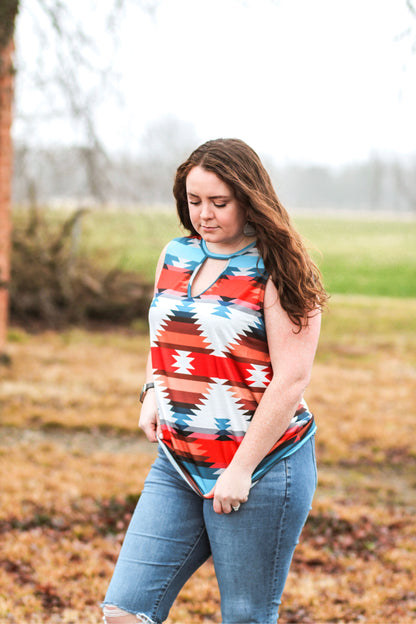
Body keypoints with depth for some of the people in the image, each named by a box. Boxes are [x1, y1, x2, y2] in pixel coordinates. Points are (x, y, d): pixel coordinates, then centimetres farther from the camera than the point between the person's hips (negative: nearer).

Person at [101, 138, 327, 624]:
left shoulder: (279, 273, -10)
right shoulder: (174, 257, 10)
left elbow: (291, 380, -14)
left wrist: (241, 471, -15)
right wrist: (153, 393, 5)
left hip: (262, 468, -6)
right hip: (177, 465, 6)